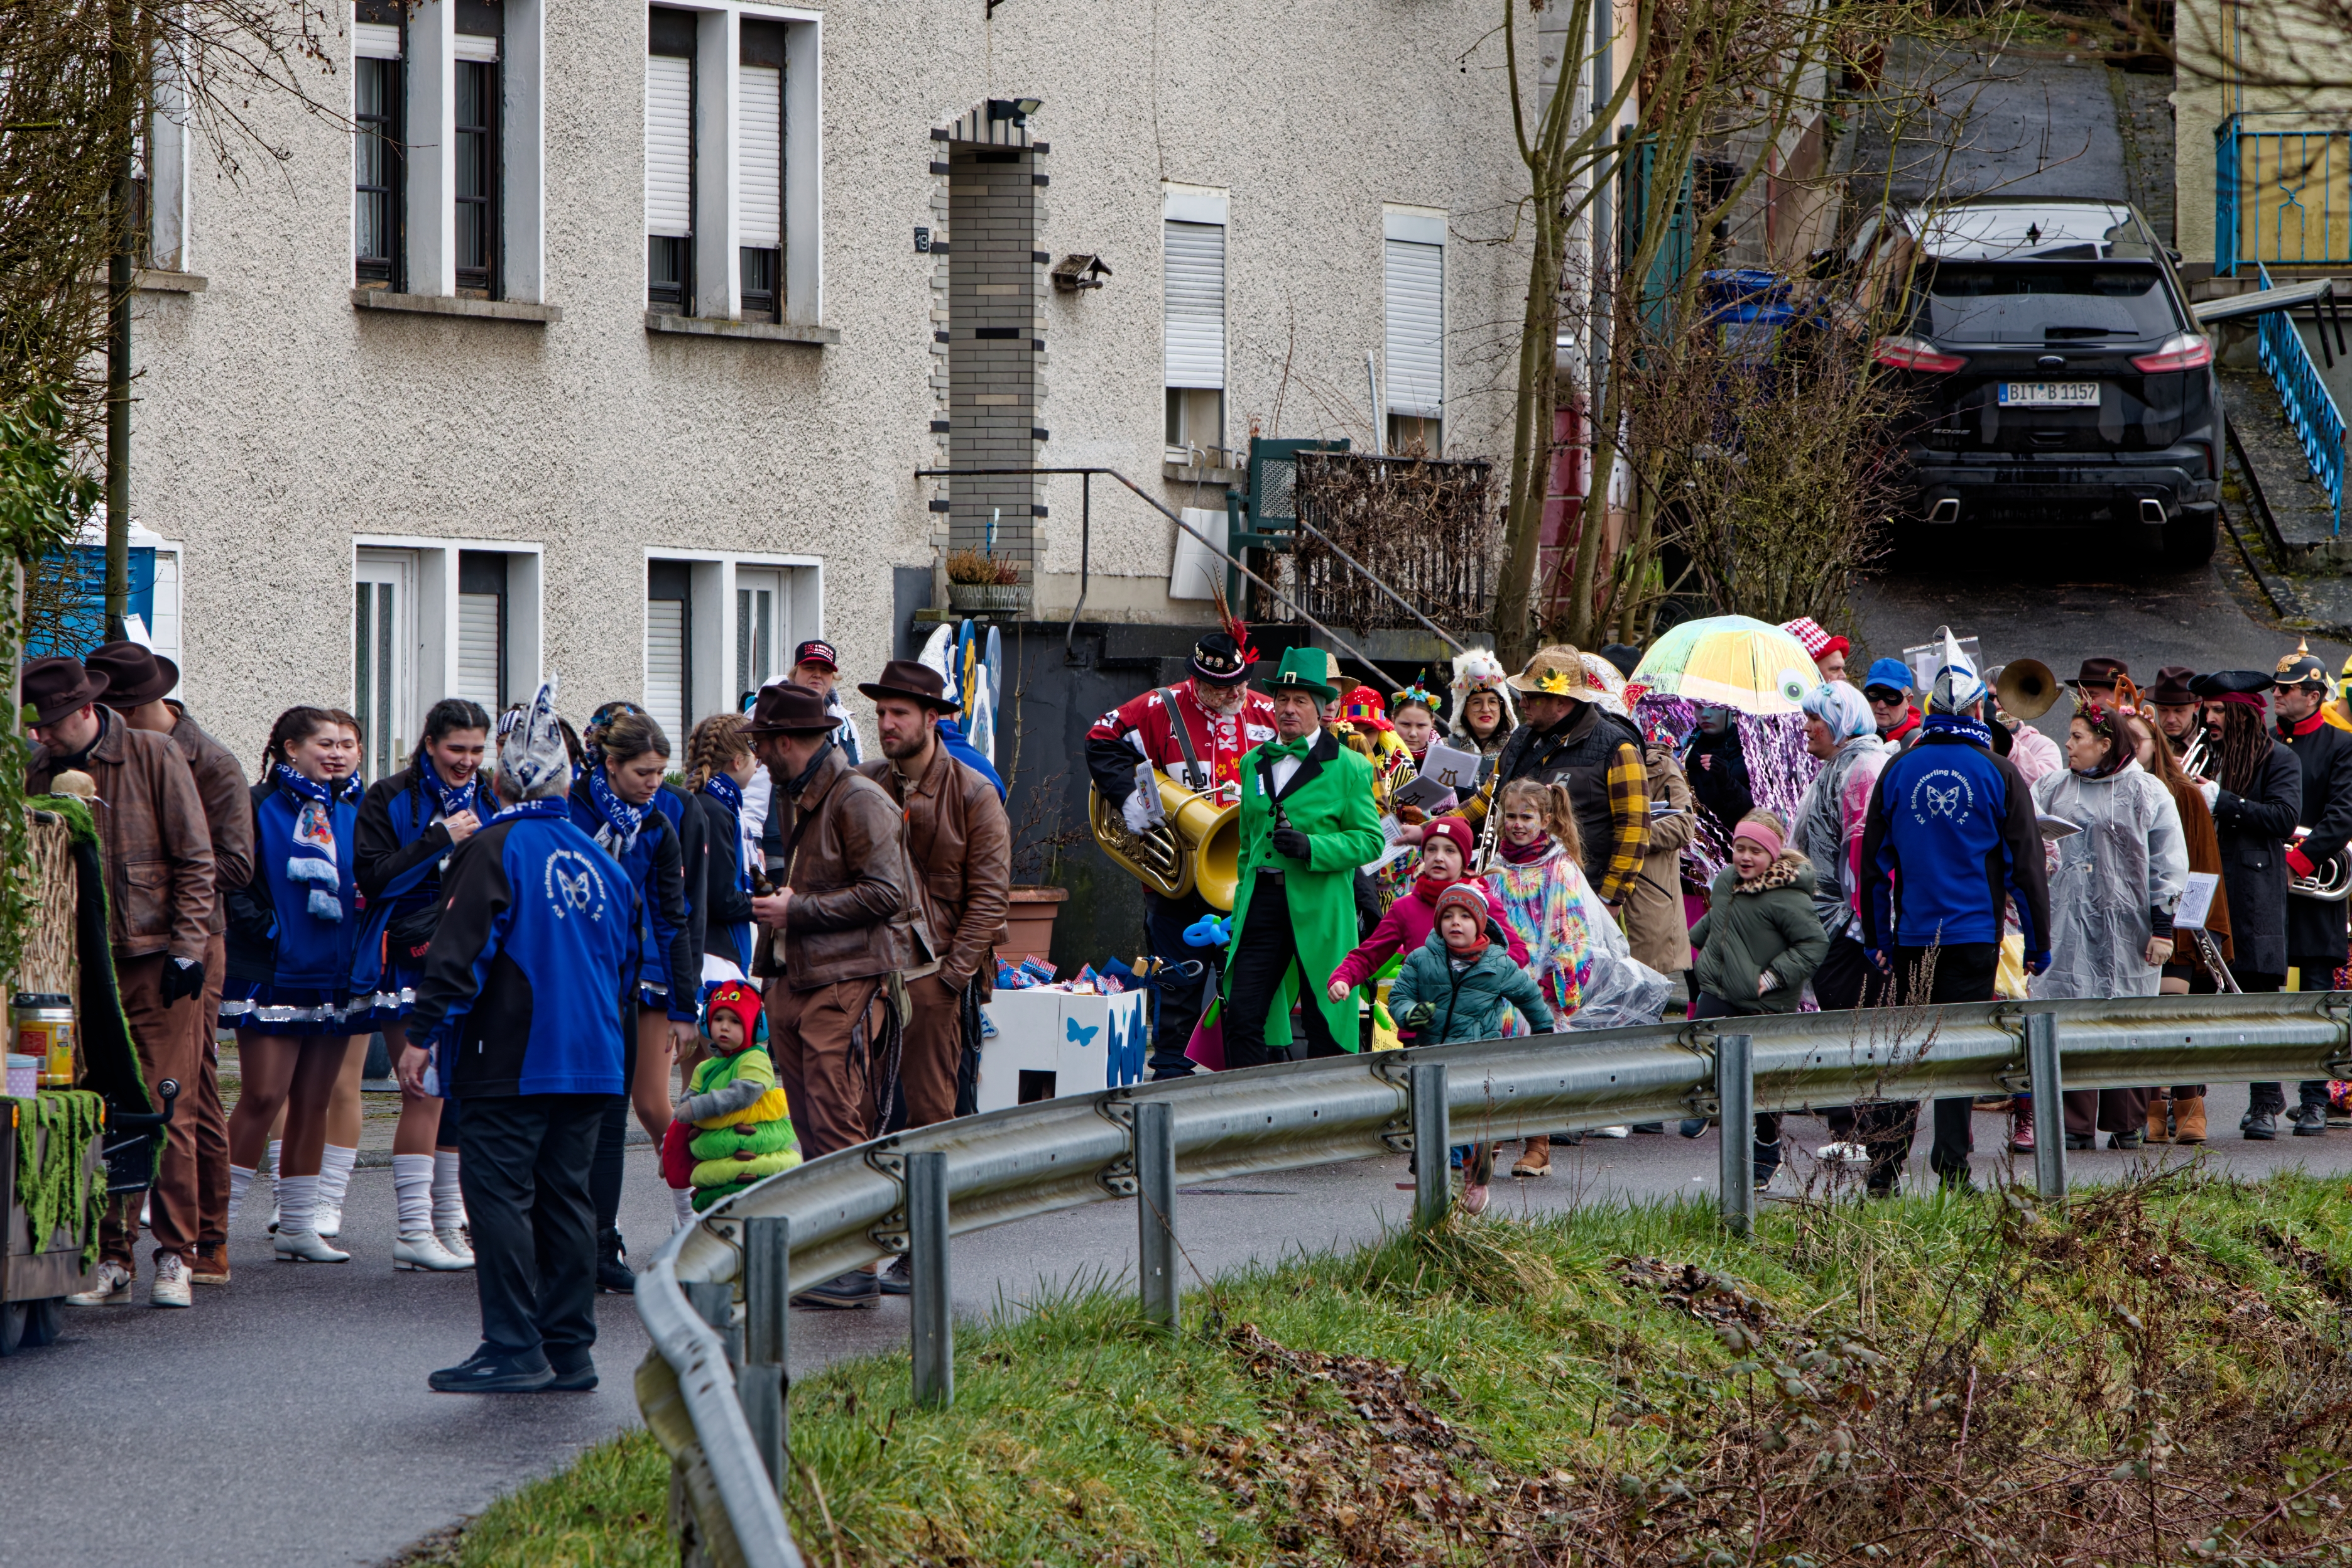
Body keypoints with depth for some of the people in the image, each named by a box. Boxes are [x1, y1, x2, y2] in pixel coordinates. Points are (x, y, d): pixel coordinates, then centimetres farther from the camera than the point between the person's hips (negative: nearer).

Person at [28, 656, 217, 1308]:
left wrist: (186, 948, -7)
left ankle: (175, 1256, 3)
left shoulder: (153, 758, -2)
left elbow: (195, 858, -1)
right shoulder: (39, 774, 7)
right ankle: (112, 1259, 7)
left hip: (154, 959, -3)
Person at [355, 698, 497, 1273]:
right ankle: (412, 1231, -10)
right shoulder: (391, 799, -1)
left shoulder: (489, 799, 14)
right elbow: (374, 879, -11)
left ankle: (450, 1224, 15)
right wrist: (440, 838, -15)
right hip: (414, 960, -5)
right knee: (426, 1091, -12)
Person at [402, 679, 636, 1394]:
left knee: (500, 1194, -5)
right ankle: (570, 1349, 11)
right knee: (565, 1196, 10)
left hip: (510, 1060, -7)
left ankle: (514, 1348, -10)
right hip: (589, 1059, 7)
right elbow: (626, 964, 21)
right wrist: (617, 1049, 30)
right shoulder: (602, 861, 14)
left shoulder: (494, 849, -7)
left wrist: (424, 1032, -11)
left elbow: (461, 950, -14)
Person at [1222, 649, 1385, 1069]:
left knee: (1324, 1025, 0)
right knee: (1241, 1016, -7)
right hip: (1261, 902, 4)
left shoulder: (1349, 767, 1)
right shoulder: (1254, 764, 16)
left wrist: (1312, 848, -16)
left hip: (1319, 906, -4)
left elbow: (1371, 841, -2)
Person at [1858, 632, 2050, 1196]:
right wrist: (2038, 942, 6)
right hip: (1974, 937, -2)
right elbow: (2025, 864, 0)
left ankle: (1882, 1167, 4)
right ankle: (1951, 1165, 0)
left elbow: (1873, 860, 9)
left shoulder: (1898, 769, 4)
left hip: (1911, 935, 2)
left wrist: (1875, 938, 17)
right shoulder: (1998, 773, -2)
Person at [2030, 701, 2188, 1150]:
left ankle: (2127, 1125, 8)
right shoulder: (2055, 789, 13)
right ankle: (2076, 1126, 0)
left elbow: (2169, 863, 1)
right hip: (2067, 926, 3)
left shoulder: (2147, 792, 2)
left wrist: (2163, 927, -4)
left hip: (2126, 925, -3)